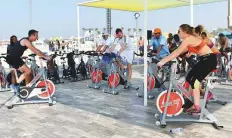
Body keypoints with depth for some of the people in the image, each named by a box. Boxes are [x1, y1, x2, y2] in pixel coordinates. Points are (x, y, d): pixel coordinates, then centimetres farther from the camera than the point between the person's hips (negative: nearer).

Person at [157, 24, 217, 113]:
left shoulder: (188, 39, -16)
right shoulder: (190, 38, 13)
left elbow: (177, 53, -21)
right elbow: (178, 51, 16)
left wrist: (163, 62, -19)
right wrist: (165, 58, 13)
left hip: (209, 59, -9)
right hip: (205, 59, 9)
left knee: (193, 80, -11)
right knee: (190, 78, 11)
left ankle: (196, 107, -9)